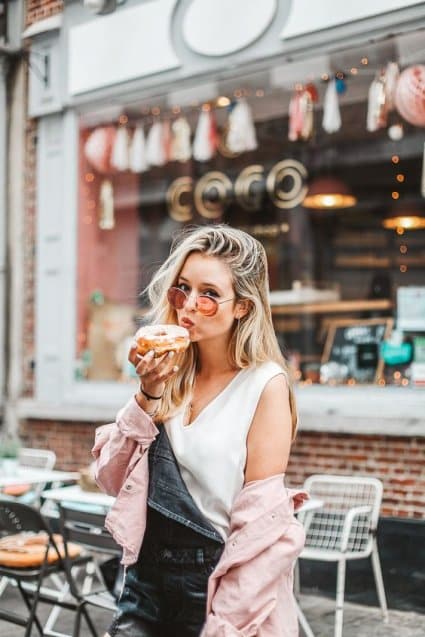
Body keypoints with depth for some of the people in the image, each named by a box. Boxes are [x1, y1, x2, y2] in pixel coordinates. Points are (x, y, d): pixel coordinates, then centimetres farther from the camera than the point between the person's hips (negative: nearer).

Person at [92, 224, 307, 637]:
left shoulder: (266, 385, -13)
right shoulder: (170, 375, 1)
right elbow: (113, 479, -1)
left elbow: (262, 522, -14)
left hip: (215, 583, -4)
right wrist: (148, 395, -13)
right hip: (146, 575, 4)